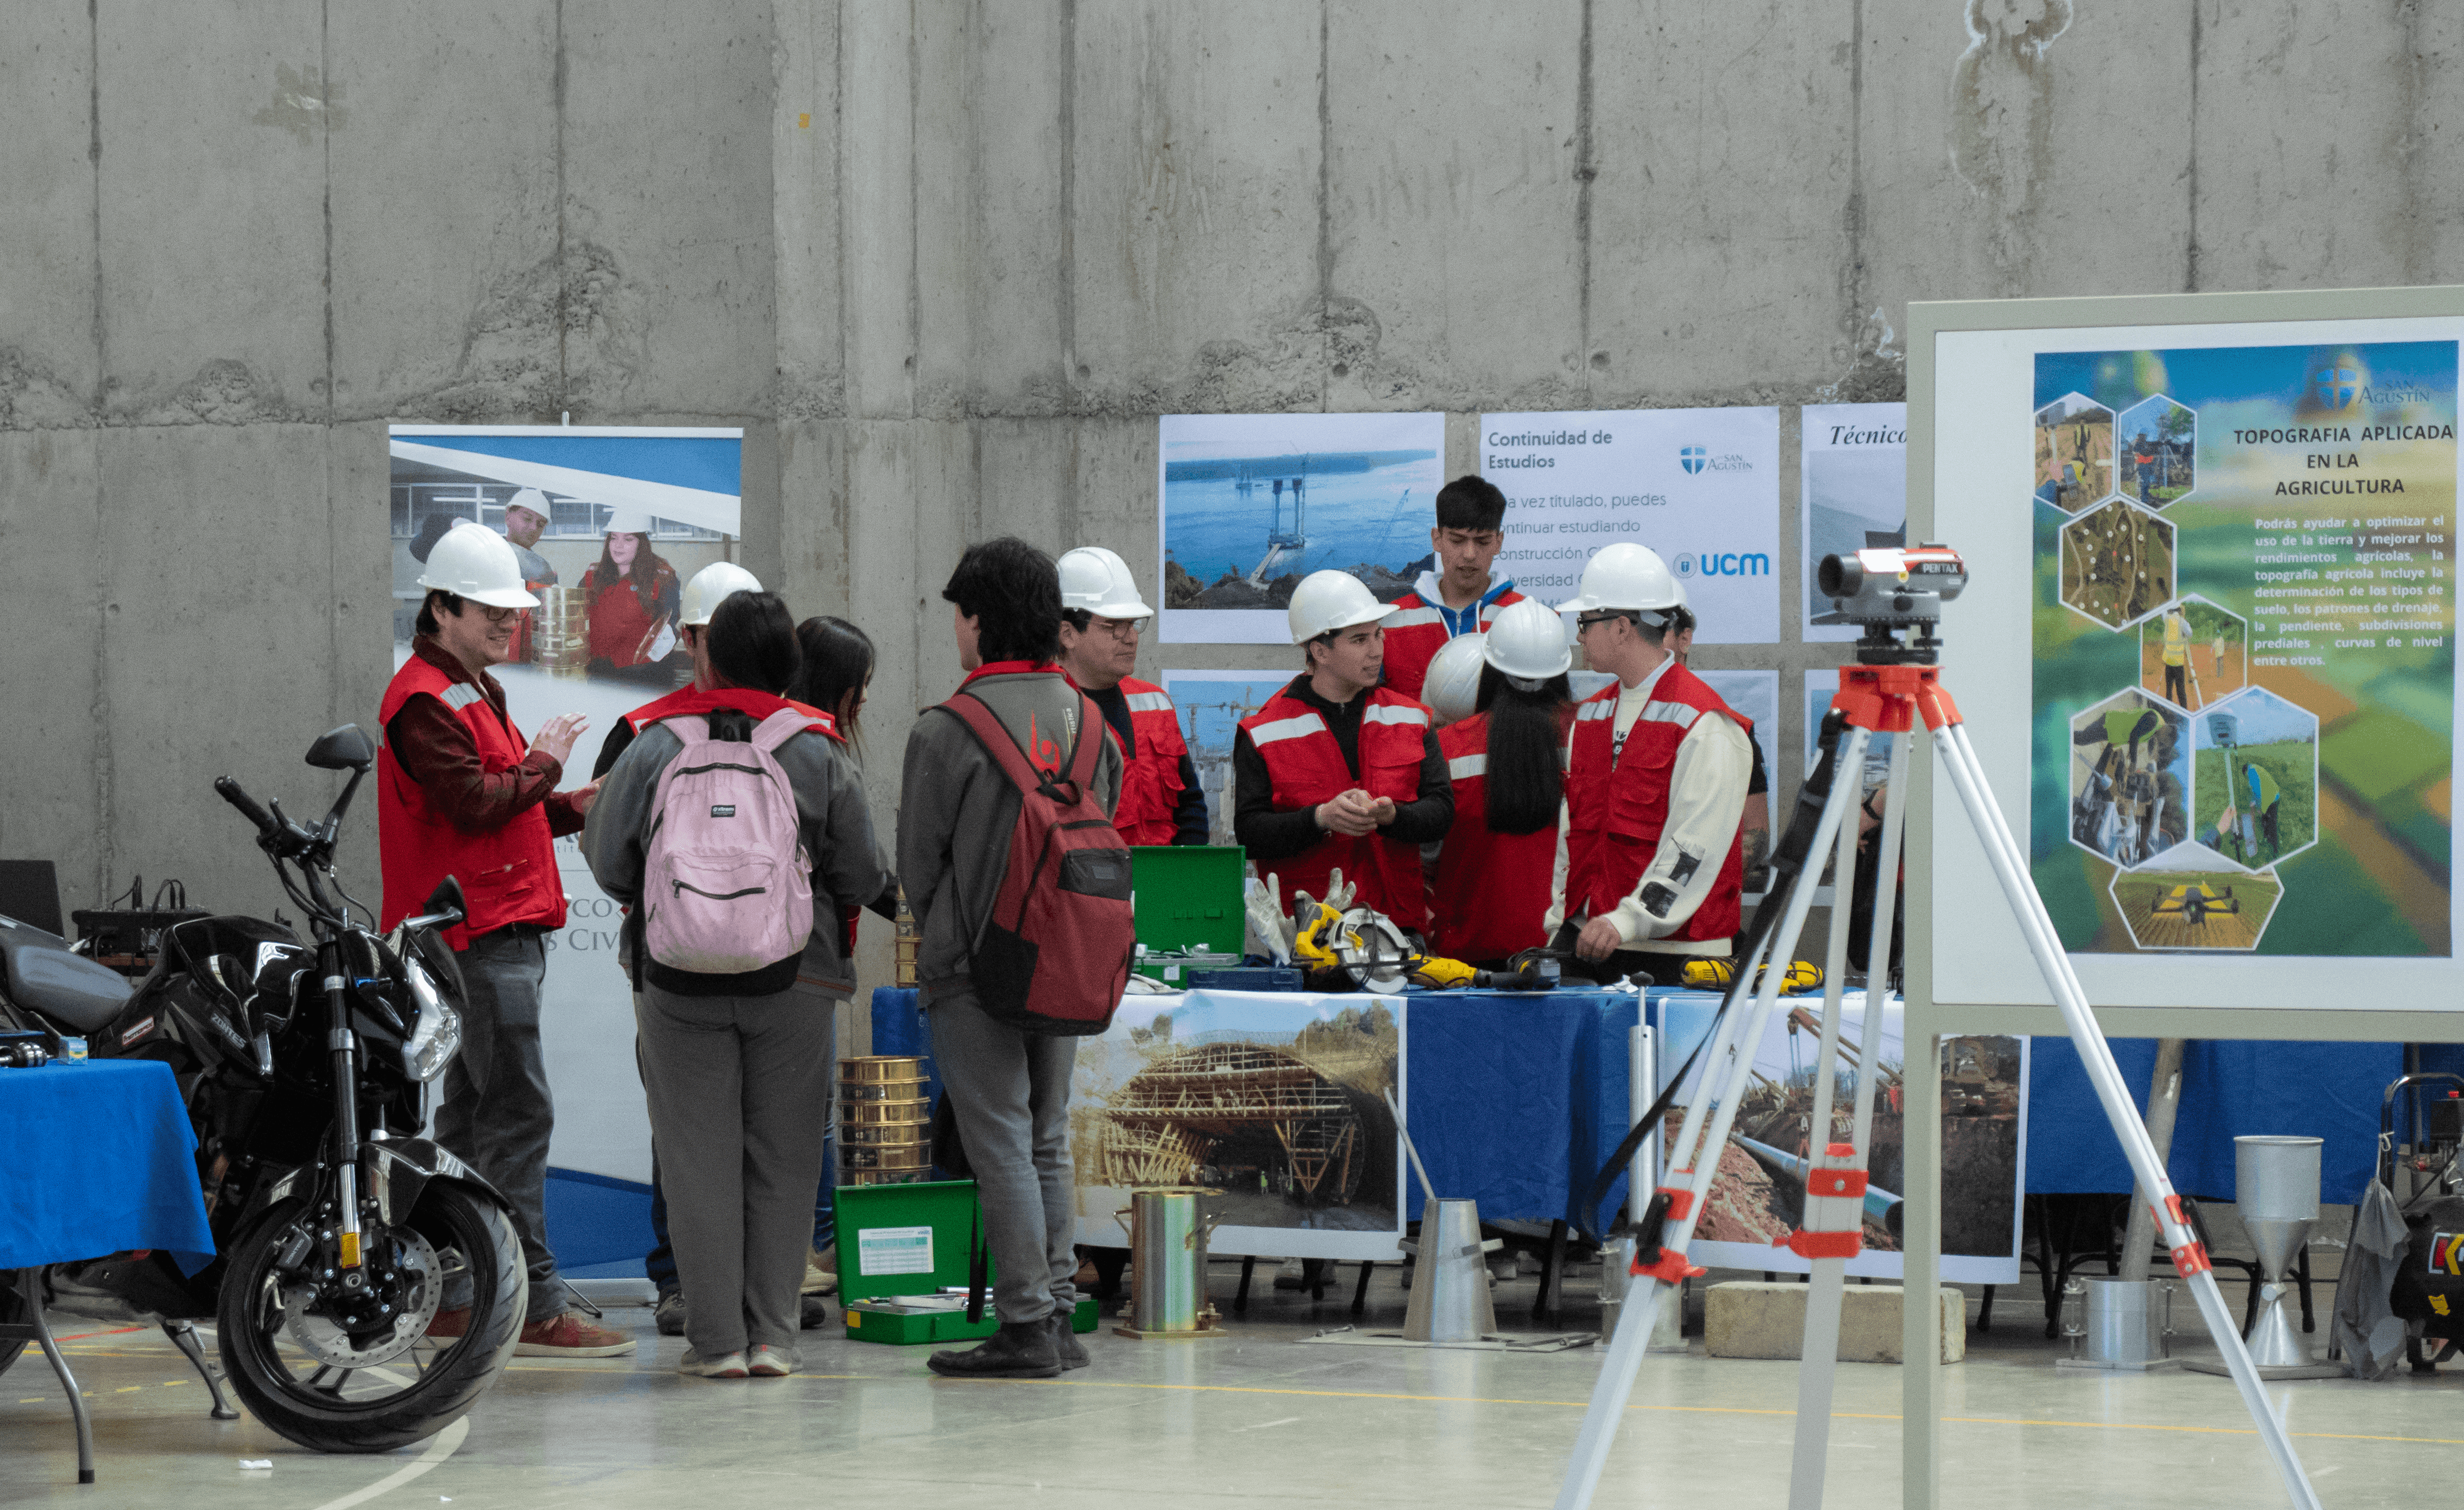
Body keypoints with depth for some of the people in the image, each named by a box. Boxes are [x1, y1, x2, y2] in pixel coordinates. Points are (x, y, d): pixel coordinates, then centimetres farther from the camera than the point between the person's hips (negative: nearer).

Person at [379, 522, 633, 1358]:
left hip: (504, 927, 11)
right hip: (478, 932, -11)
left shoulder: (474, 690, 23)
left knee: (472, 1115, 12)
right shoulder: (424, 700, -10)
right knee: (518, 1112, -13)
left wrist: (574, 805, 11)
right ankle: (534, 1305, -16)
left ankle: (449, 1298, 17)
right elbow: (472, 803, -20)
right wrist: (542, 766, -6)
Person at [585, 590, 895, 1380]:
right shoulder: (819, 754, -1)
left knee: (699, 1160, 5)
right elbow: (864, 879, 2)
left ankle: (716, 1337, 3)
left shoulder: (650, 750, -3)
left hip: (678, 981, 0)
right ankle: (773, 1334, 7)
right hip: (795, 984, 0)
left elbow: (608, 866, 3)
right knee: (782, 1160, 8)